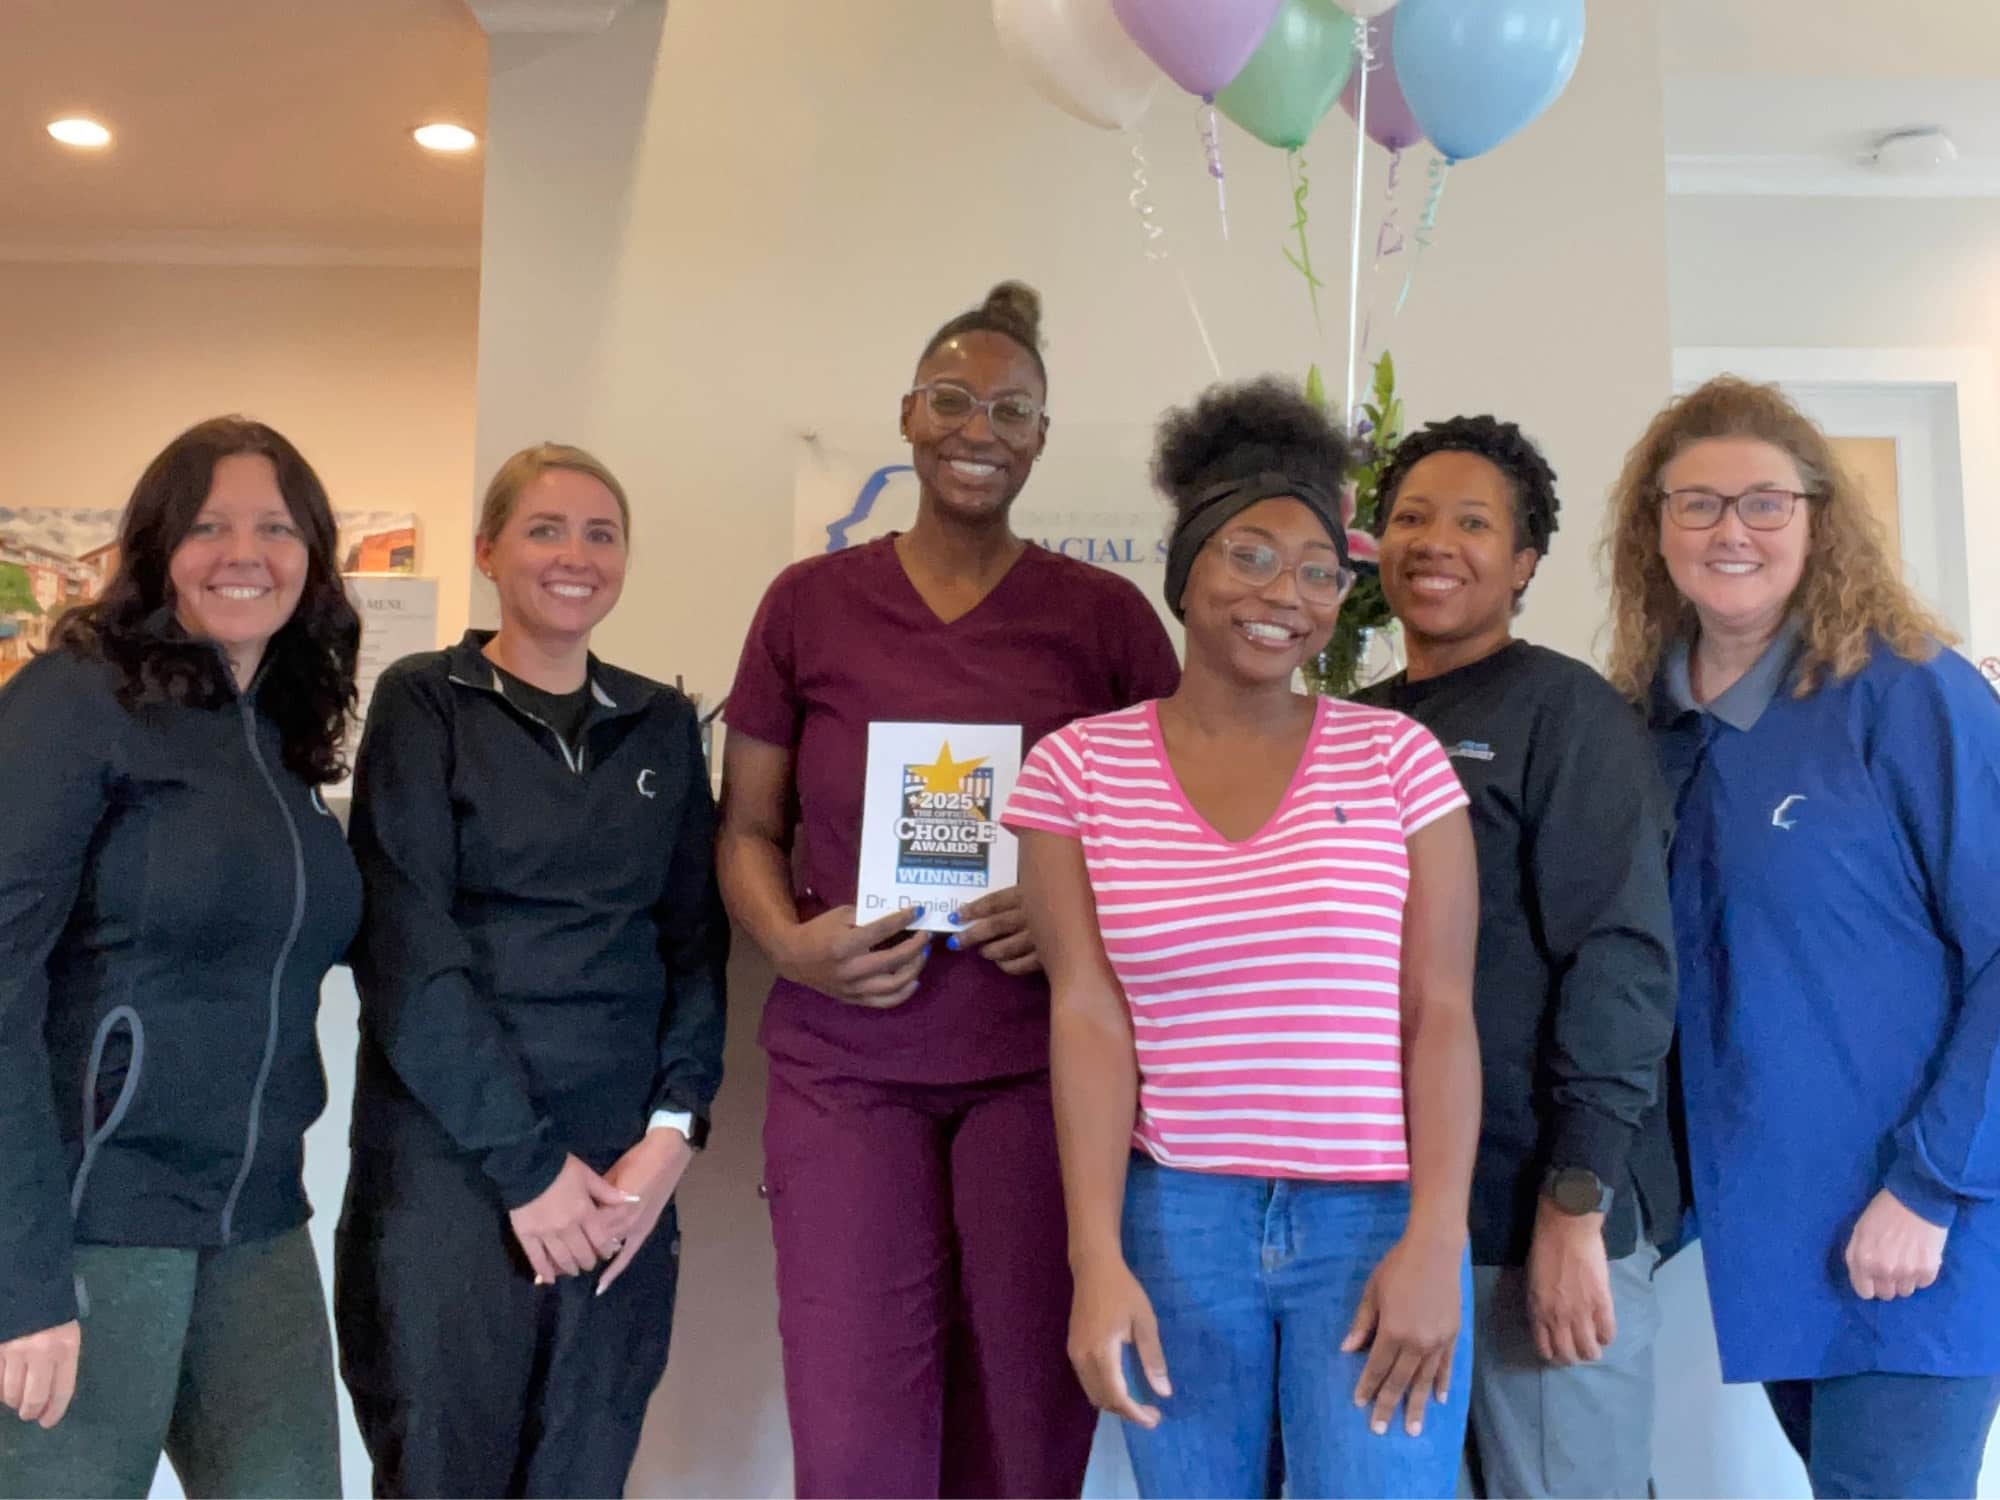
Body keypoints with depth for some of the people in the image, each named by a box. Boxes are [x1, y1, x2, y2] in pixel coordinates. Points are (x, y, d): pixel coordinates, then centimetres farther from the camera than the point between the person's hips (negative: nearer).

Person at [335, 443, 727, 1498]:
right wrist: (525, 1160, -13)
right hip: (449, 1156, -3)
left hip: (621, 1170, 4)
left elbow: (696, 935, 7)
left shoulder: (662, 725, 10)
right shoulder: (423, 702, -1)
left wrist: (674, 1127, -7)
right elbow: (403, 944, -9)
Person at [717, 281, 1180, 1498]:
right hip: (844, 1066, 1)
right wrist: (790, 944, -10)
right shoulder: (809, 602, 5)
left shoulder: (1105, 615, 2)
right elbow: (747, 827, 10)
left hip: (1043, 1065, 0)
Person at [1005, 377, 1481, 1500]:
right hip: (1174, 1222, 1)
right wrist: (1098, 1258, -9)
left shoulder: (1398, 756, 0)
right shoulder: (1079, 768, 0)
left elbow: (1441, 1013, -2)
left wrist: (1436, 1242, -9)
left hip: (1374, 1221, 0)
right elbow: (1089, 1016, -4)